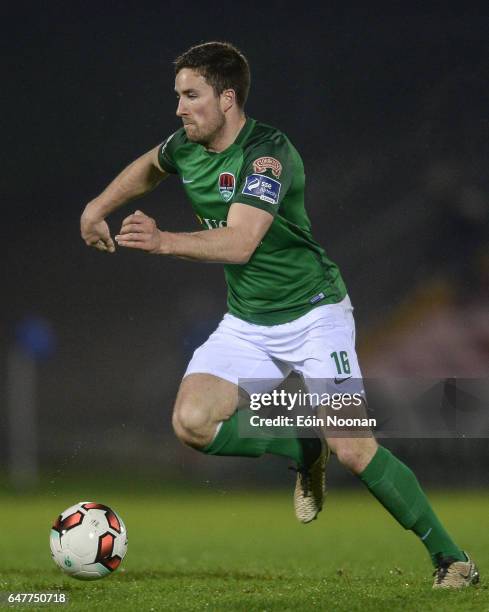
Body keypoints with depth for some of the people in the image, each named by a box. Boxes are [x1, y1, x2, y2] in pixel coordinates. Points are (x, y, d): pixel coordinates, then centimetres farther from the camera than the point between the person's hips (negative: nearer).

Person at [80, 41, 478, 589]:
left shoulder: (268, 154, -23)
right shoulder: (186, 146, 0)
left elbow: (239, 243, -35)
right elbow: (149, 167, 26)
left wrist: (163, 241, -47)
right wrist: (99, 206, 16)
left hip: (313, 313, -6)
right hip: (246, 322, 7)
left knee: (351, 449, -16)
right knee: (192, 423, -17)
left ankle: (449, 557, -1)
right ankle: (303, 453, 9)